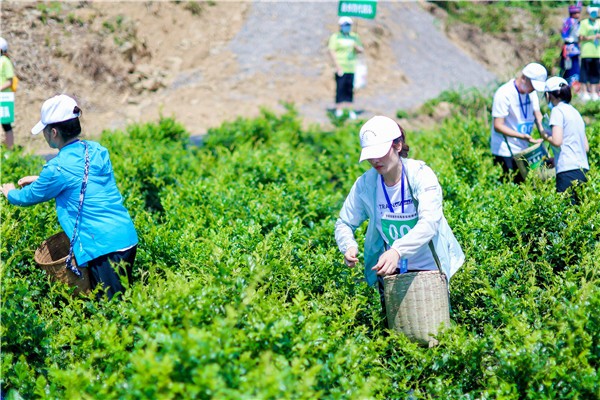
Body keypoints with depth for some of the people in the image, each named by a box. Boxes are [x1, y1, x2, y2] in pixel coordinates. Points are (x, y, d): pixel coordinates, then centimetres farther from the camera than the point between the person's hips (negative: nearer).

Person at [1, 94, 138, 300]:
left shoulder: (58, 168, -11)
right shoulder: (97, 151, 9)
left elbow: (29, 196, 7)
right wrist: (40, 180, 36)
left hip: (104, 246, -8)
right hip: (128, 237, 8)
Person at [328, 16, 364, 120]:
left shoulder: (354, 37, 16)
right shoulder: (335, 37, 0)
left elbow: (361, 50, 19)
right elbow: (331, 52, -7)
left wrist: (357, 47, -6)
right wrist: (338, 67, -14)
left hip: (351, 68, 4)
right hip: (341, 68, -4)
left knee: (350, 89, 5)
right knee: (340, 88, -6)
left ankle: (350, 110, 9)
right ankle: (339, 109, -2)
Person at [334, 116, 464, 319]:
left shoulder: (421, 175, -22)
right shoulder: (365, 184, -13)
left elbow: (429, 222, -34)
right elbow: (344, 224, -4)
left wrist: (397, 251, -50)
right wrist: (349, 246, -28)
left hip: (428, 265, -2)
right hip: (390, 267, 2)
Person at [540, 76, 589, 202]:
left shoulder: (558, 110, -2)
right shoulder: (574, 111, 23)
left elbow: (557, 141, -14)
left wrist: (545, 135, 7)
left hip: (568, 170, -8)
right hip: (583, 169, 8)